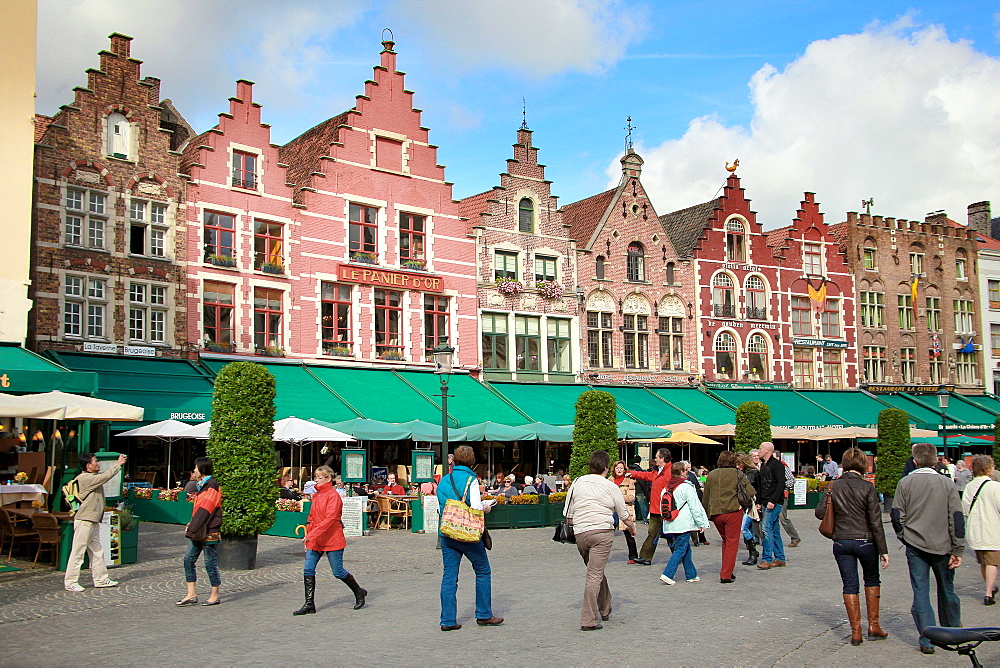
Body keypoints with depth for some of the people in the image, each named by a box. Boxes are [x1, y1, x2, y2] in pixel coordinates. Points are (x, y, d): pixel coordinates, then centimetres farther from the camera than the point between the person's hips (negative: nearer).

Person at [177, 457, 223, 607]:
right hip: (198, 532, 9)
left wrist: (193, 528, -19)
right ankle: (191, 595, 12)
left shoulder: (212, 486, -13)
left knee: (210, 563, -1)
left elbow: (204, 511, -18)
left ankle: (215, 596, 9)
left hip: (209, 532, -9)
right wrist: (192, 526, 10)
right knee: (188, 560, 7)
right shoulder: (202, 486, 16)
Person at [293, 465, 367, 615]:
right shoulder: (316, 496, 14)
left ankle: (359, 592, 24)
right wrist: (307, 535, 8)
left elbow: (330, 519, -22)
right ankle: (309, 604, 5)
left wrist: (311, 535, -27)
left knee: (338, 572, 2)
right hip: (314, 541, 8)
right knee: (308, 570, -1)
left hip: (332, 540, -8)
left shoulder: (333, 496, -13)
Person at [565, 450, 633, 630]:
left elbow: (568, 515, 11)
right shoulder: (610, 487, 1)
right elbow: (624, 515, 11)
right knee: (595, 575, -5)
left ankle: (605, 610, 33)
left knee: (595, 571, 21)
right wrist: (632, 527, 31)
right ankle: (588, 620, -7)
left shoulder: (577, 483, 9)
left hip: (580, 534, 4)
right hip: (602, 532, -4)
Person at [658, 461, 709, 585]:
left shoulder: (666, 487, 8)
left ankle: (692, 575, 23)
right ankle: (668, 574, -11)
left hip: (670, 524, 7)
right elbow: (695, 506, -10)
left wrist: (665, 519, 24)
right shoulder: (686, 486, -12)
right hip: (683, 524, -7)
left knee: (686, 548, 17)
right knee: (680, 549, -3)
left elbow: (662, 506, 14)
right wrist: (701, 523, -4)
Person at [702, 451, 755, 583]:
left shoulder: (711, 475, 8)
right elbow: (751, 492, -8)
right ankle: (726, 575, 0)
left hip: (715, 513, 4)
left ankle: (726, 571, 22)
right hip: (733, 511, -4)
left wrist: (706, 515, 19)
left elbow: (705, 498, 12)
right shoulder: (738, 474, -2)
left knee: (725, 541, 21)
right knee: (732, 543, 3)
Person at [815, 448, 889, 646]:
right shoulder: (867, 487, -10)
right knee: (872, 579, 20)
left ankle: (856, 631, 8)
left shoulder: (833, 486, -2)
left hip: (841, 542, 2)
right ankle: (873, 626, 19)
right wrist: (883, 550, -6)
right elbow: (875, 521, -10)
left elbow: (820, 513, -2)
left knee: (850, 585, 9)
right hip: (865, 541, -2)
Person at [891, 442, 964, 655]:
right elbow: (957, 518, -5)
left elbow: (896, 515, -4)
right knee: (946, 590, 18)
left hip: (915, 545, -1)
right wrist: (958, 550, -2)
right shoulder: (947, 483, -4)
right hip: (942, 546, 1)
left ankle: (927, 641, 1)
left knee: (920, 592, 4)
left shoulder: (905, 483, -4)